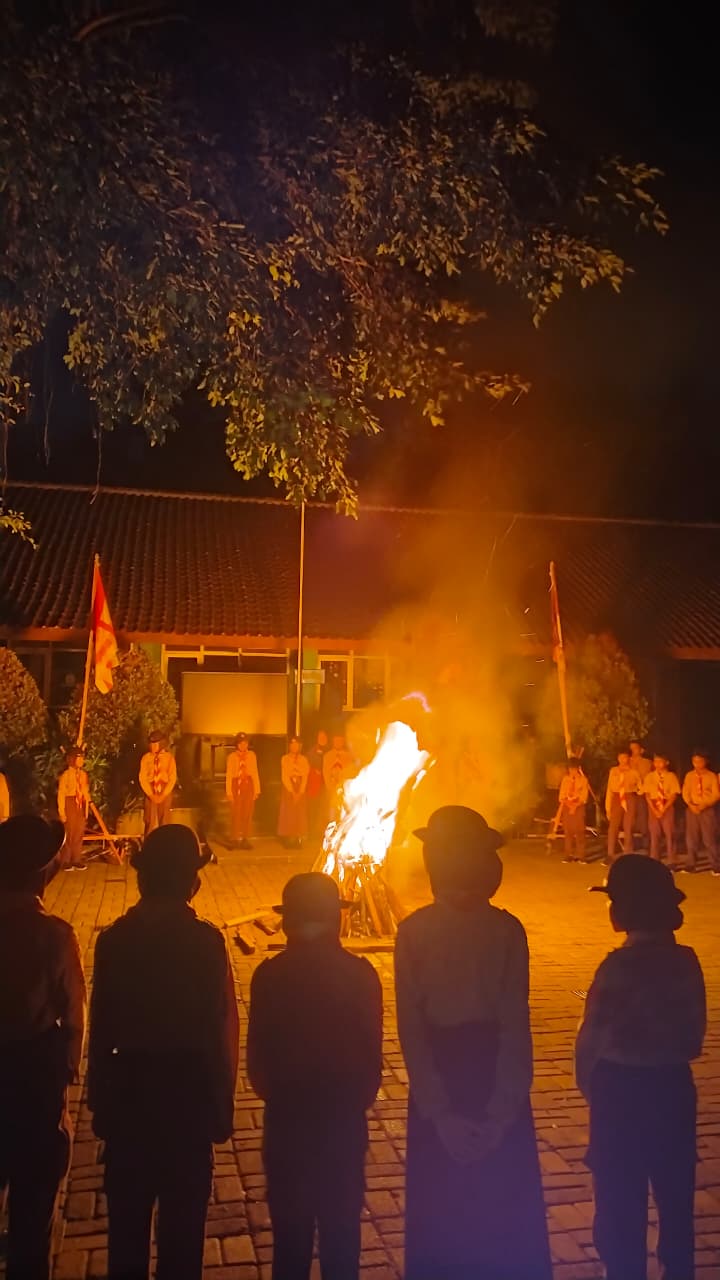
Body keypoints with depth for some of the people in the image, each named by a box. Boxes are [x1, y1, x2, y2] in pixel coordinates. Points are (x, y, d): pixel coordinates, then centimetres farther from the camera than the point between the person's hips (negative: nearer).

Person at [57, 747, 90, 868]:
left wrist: (86, 809, 7)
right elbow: (61, 794, -11)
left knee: (79, 834, 10)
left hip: (81, 805, 5)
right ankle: (66, 862, 14)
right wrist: (62, 812, -12)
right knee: (68, 834, 3)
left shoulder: (83, 774, 6)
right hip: (70, 804, -5)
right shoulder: (66, 775, -11)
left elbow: (86, 792, 8)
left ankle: (76, 860, 20)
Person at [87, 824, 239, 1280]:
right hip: (190, 1094, -2)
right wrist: (222, 1103, 0)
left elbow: (102, 1029, -6)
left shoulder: (115, 939, -11)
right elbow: (222, 1029, -13)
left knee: (128, 1214, 20)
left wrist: (99, 1101, 6)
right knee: (183, 1219, 15)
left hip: (130, 1093, 2)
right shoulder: (207, 941, -17)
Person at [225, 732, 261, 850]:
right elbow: (229, 775, -2)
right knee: (236, 813, -3)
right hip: (237, 784, -2)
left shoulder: (251, 755, 5)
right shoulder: (232, 756, -1)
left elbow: (255, 773, 5)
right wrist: (229, 791, -7)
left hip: (248, 785, 2)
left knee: (248, 813, 4)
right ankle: (236, 839, 7)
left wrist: (257, 789, 2)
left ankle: (244, 839, 14)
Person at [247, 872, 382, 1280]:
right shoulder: (361, 973, -10)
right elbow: (372, 1052, -4)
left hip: (288, 1119, -1)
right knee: (341, 1229, 15)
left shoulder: (270, 974, -13)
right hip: (345, 1119, 1)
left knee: (291, 1230, 15)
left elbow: (258, 1052, -8)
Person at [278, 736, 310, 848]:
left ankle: (299, 838, 1)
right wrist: (292, 792, -11)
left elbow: (305, 776, 0)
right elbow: (284, 776, -3)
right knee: (288, 813, -4)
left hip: (301, 789, 1)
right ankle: (289, 838, -1)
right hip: (288, 788, -1)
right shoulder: (285, 759, 2)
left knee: (300, 813, -2)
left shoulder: (304, 759, 6)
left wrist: (300, 792, -11)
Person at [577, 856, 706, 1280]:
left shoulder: (620, 967, -22)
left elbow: (593, 1037, -14)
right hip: (673, 1086, 5)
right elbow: (694, 1038, 2)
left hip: (621, 1089, -5)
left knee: (622, 1198, 12)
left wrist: (589, 1083, 3)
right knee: (675, 1191, 22)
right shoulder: (686, 961, -7)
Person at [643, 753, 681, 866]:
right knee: (654, 834, 3)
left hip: (667, 807, -2)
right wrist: (654, 809, -11)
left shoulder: (671, 776, -2)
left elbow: (674, 795, -6)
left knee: (669, 834, 0)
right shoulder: (649, 776, 4)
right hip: (653, 807, 2)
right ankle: (654, 861, 9)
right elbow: (647, 794, 1)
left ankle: (671, 862, 6)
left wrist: (664, 809, -13)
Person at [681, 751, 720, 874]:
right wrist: (691, 804, -13)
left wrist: (704, 805, -16)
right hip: (692, 809, 3)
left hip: (707, 809, -3)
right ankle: (690, 865, 12)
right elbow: (685, 793, 4)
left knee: (709, 838, -4)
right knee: (691, 838, 5)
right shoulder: (689, 776, 6)